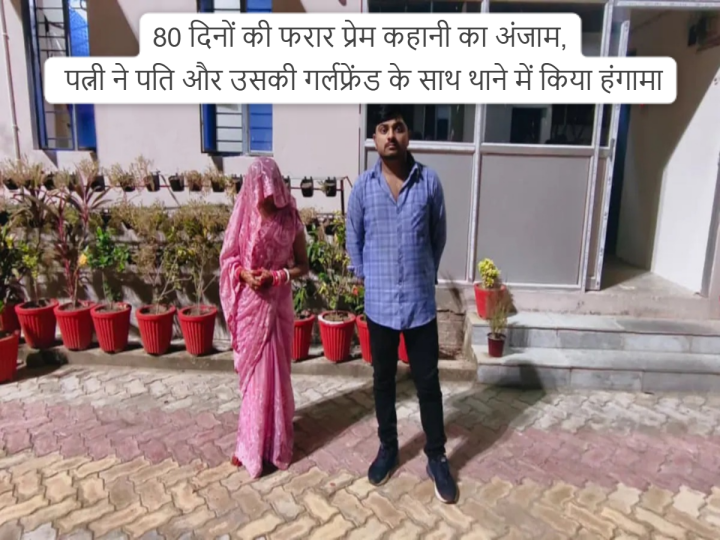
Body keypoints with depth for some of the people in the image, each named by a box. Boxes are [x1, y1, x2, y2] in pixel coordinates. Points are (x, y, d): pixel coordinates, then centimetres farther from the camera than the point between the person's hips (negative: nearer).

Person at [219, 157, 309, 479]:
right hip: (248, 306, 3)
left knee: (271, 373, 5)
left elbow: (303, 266, -1)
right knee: (250, 372, 13)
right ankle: (252, 442, 31)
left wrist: (276, 277, -17)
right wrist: (243, 274, -14)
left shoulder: (290, 220, -7)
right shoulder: (243, 218, -1)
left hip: (275, 305, -2)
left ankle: (270, 445, 22)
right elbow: (228, 259, 7)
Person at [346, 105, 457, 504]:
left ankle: (436, 457, 27)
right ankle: (388, 448, 35)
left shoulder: (429, 181, -4)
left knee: (428, 383, 9)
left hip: (420, 302, -1)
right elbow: (353, 238, 10)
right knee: (383, 380, 15)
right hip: (379, 302, 1)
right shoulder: (363, 186, -2)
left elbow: (438, 236, 7)